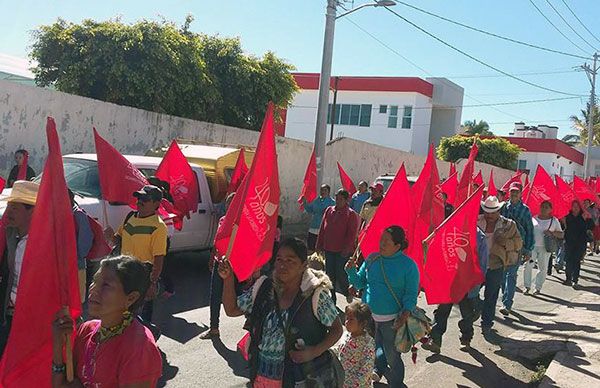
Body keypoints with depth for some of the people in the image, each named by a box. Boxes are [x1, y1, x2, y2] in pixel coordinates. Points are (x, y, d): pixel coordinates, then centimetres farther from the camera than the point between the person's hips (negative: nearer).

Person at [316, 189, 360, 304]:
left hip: (343, 251, -5)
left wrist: (347, 248, -16)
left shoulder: (351, 214, -5)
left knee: (341, 274, -4)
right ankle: (331, 298, 23)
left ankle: (348, 293, 21)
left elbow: (352, 234, -10)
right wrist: (319, 245, 9)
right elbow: (322, 229, 12)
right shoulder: (329, 210, 9)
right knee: (330, 274, 10)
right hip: (329, 249, 5)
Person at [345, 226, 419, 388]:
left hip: (391, 320, -4)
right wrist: (351, 271, -12)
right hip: (368, 316, 4)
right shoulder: (372, 259, 0)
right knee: (373, 350, 22)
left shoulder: (408, 265, -11)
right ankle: (379, 369, 49)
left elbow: (411, 292, -8)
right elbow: (360, 282, 7)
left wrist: (407, 311, -23)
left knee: (392, 356, 9)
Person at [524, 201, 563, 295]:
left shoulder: (554, 221, 6)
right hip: (532, 246, 0)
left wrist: (552, 233, -12)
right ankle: (527, 287, -1)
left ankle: (538, 288, 15)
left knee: (543, 268, 3)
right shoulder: (534, 218, 9)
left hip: (545, 248, 0)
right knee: (528, 265, -9)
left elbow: (561, 234, 6)